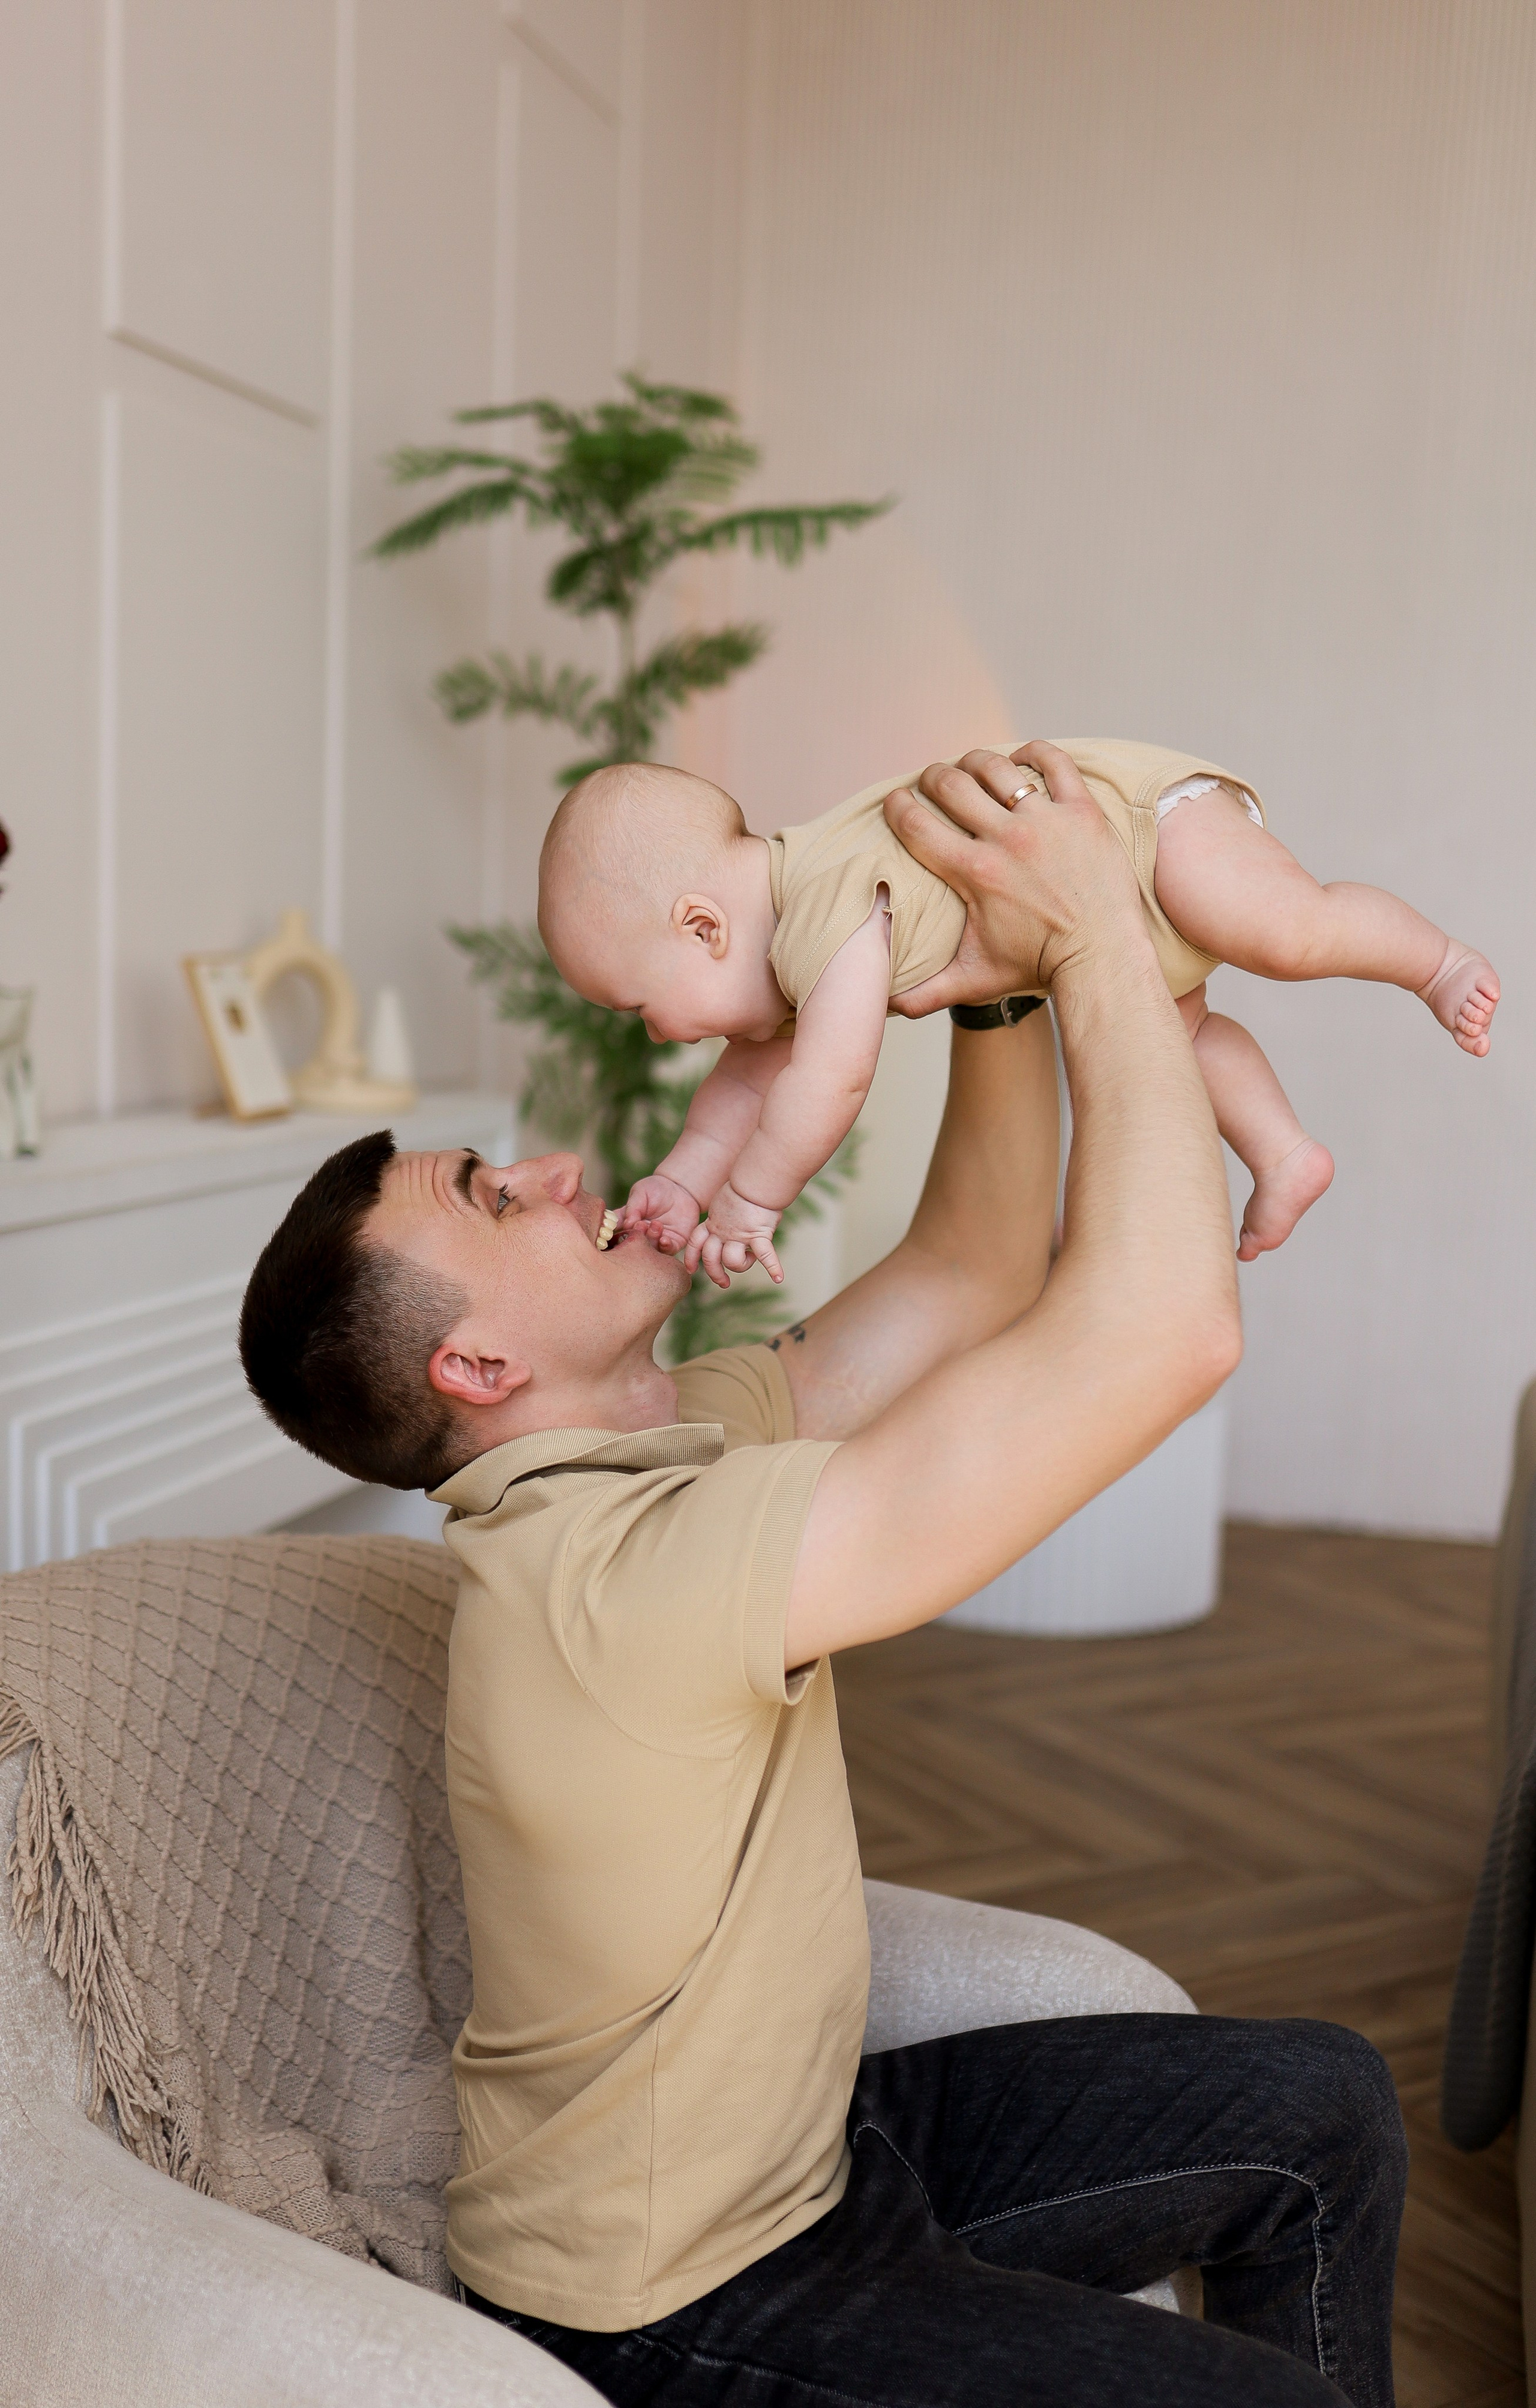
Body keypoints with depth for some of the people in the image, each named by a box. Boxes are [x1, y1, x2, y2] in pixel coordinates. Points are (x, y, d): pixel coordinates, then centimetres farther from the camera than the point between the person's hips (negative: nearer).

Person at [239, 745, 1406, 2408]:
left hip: (803, 2141, 9)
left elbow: (972, 1282, 3)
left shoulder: (685, 1441, -4)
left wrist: (999, 989, -10)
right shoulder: (622, 1574, -35)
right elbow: (1162, 1328, -38)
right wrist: (1092, 930, -29)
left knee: (1320, 2111, 11)